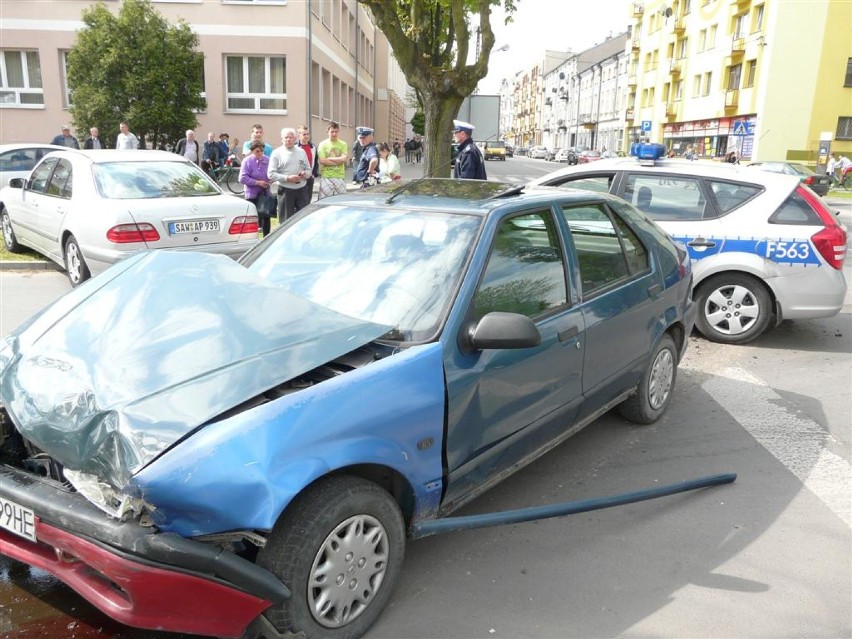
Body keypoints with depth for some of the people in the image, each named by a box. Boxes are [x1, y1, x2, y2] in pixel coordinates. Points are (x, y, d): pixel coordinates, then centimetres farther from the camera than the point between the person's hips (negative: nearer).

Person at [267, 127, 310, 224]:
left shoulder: (301, 152, 13)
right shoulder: (277, 153, 0)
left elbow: (308, 169, 20)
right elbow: (271, 174, -6)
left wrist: (305, 173, -5)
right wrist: (287, 178, -17)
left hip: (301, 189, 4)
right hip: (285, 190, -4)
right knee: (286, 221, -1)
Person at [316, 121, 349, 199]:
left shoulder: (343, 144, 7)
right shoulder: (323, 144, 3)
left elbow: (345, 159, -7)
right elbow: (322, 160, -9)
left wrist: (329, 158, -7)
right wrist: (338, 161, -8)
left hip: (340, 177, 2)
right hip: (326, 177, -2)